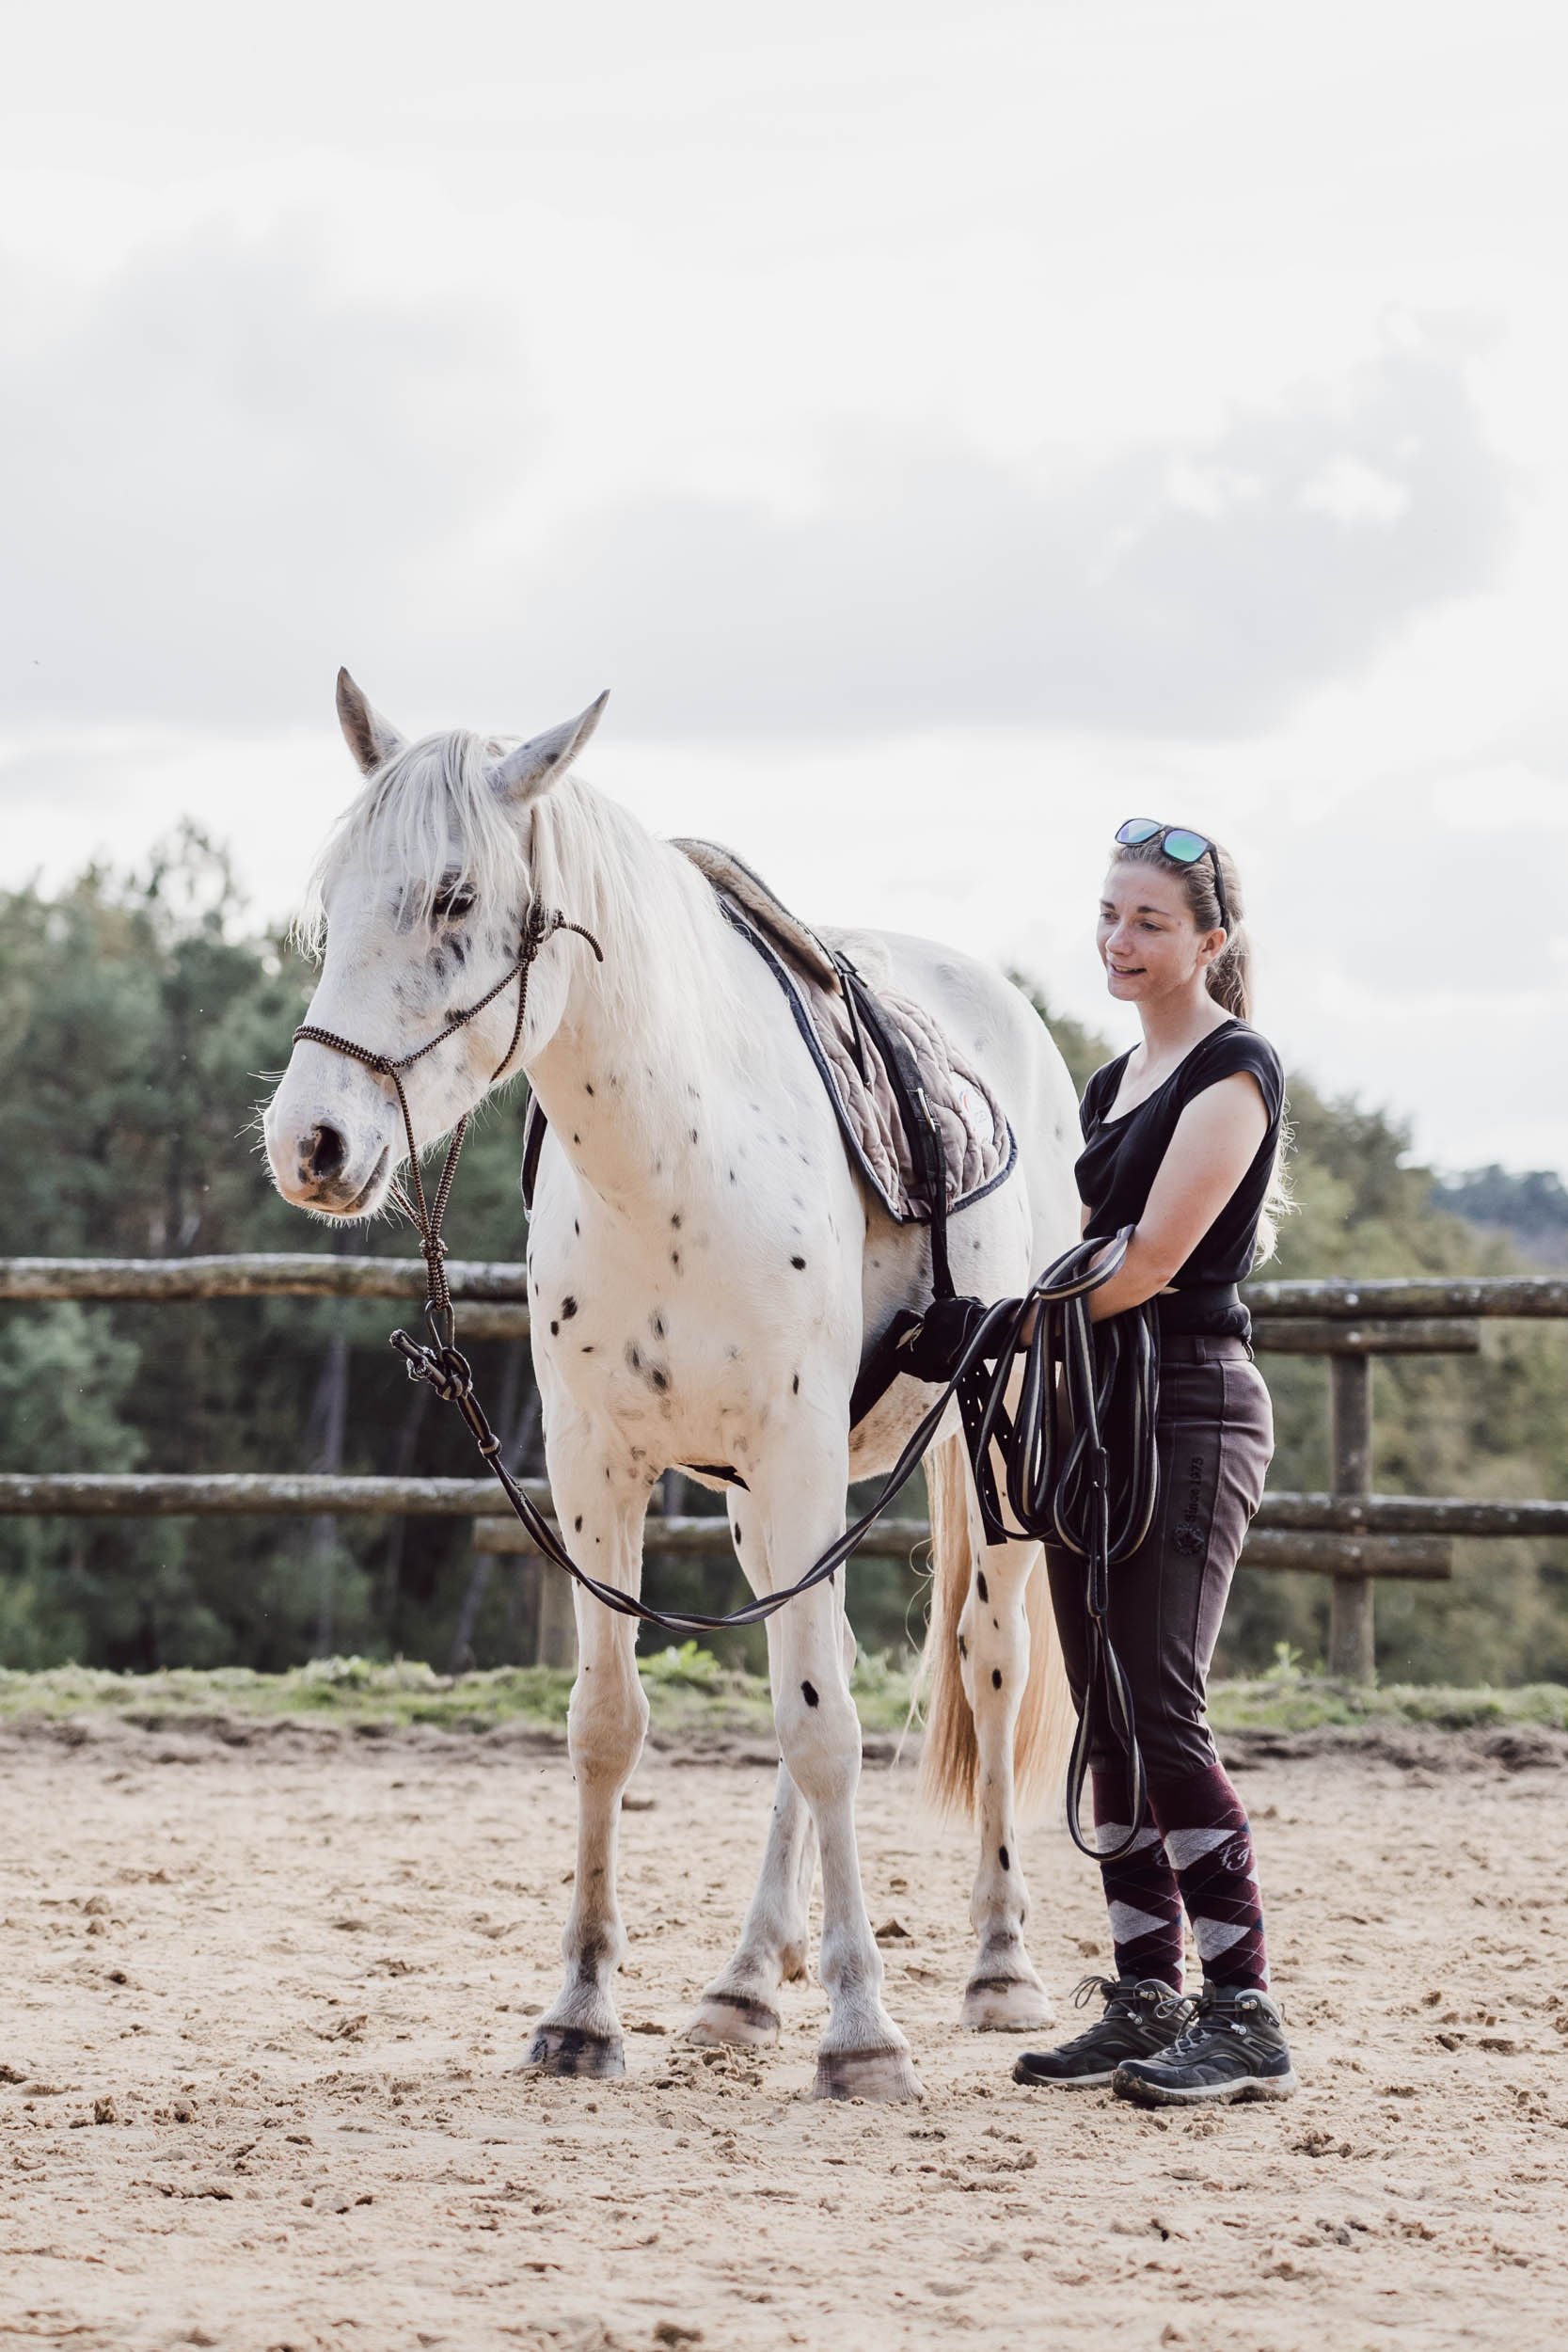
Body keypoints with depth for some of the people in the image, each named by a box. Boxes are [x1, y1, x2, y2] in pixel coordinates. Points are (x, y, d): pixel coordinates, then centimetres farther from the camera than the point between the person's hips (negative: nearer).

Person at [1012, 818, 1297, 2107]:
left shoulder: (1234, 1071, -9)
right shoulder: (1115, 1082, 18)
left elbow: (1150, 1261, -16)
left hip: (1193, 1409, -9)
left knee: (1162, 1710, -14)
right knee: (1107, 1715, 7)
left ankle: (1247, 2017, -11)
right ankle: (1147, 2001, 13)